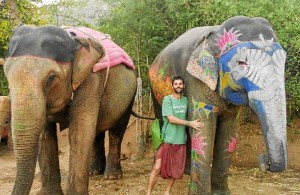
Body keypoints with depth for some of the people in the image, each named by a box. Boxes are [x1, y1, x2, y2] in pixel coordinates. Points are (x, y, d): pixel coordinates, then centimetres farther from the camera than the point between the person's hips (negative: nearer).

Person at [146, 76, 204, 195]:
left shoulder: (186, 100, 9)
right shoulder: (167, 99, -7)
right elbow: (171, 119, -15)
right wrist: (190, 123, -17)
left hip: (180, 140, 5)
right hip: (167, 139, -5)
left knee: (175, 169, 10)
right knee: (157, 167, -7)